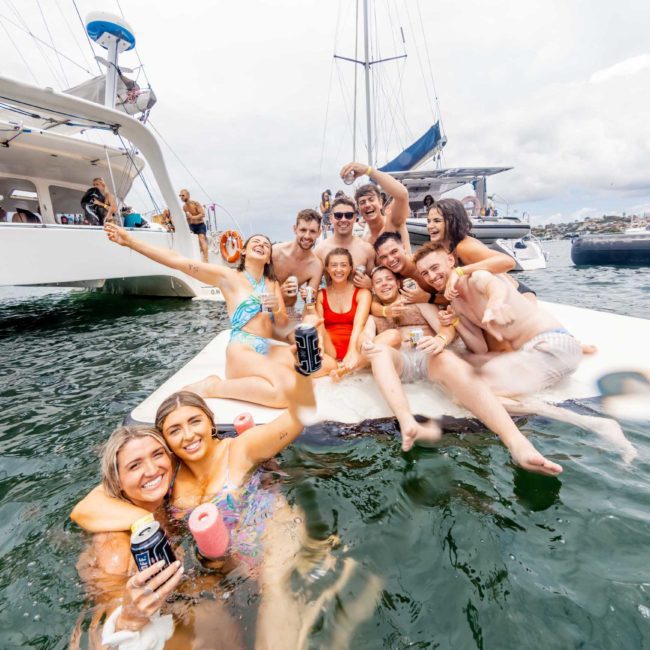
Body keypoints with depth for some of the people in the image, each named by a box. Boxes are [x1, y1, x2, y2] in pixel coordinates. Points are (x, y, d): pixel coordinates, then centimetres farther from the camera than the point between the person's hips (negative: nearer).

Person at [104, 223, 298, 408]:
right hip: (242, 349, -7)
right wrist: (130, 241, -8)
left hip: (268, 350, 7)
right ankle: (212, 387, -12)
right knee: (284, 392, -30)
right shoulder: (228, 276, 3)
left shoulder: (273, 284, 18)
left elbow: (283, 325, 16)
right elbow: (177, 261, -3)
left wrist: (277, 308, -7)